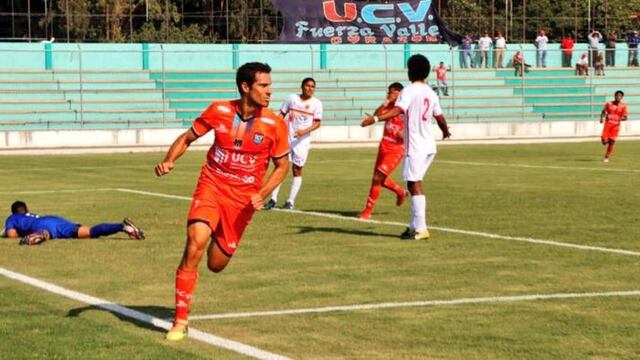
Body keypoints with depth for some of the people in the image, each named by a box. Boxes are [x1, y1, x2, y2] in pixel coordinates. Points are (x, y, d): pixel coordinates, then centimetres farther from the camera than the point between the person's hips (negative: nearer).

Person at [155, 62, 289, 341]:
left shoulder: (275, 124, -9)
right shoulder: (219, 111, -7)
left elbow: (282, 166, 3)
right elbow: (187, 138, 7)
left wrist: (262, 195, -13)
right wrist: (169, 161, -12)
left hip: (243, 198, 1)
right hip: (211, 185, -1)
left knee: (216, 265, 3)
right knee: (196, 242, -24)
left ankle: (220, 240, 45)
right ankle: (180, 319, -14)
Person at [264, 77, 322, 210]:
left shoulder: (316, 103, -1)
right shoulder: (292, 98, 4)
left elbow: (317, 123, -4)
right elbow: (282, 114, 10)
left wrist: (305, 131, -20)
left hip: (302, 141, -1)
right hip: (287, 138, 1)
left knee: (297, 170, 1)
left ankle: (291, 201, 8)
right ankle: (273, 199, 4)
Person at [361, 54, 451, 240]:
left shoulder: (409, 91, -10)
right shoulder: (431, 93, 12)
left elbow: (397, 110, -26)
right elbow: (439, 117, 22)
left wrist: (376, 118, -36)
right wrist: (446, 131, 42)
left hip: (415, 146, -8)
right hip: (429, 146, 8)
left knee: (414, 185, -7)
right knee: (414, 184, 16)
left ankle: (420, 229, -10)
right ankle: (414, 225, 17)